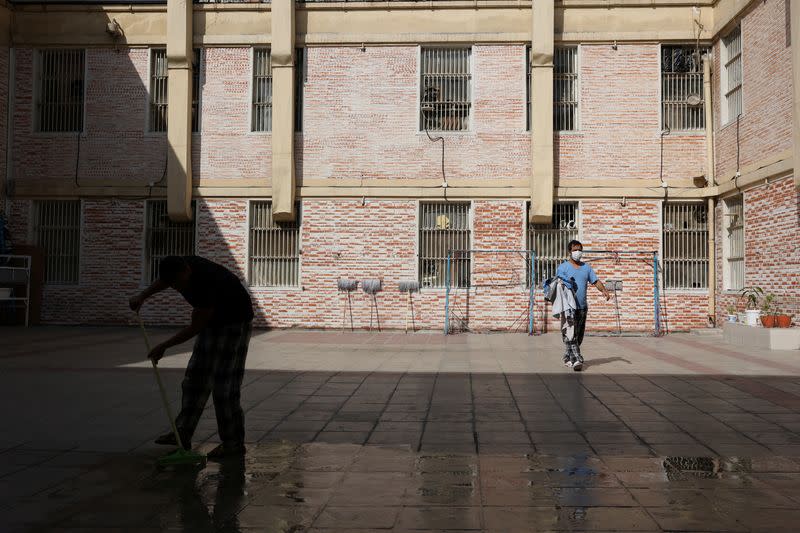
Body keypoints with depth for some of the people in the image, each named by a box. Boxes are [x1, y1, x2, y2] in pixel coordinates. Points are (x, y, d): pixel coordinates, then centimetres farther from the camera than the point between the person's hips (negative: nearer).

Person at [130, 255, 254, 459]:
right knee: (195, 377, 7)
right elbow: (163, 280, 17)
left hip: (235, 322, -9)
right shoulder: (182, 265, -11)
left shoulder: (208, 283, -35)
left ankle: (234, 443, -2)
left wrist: (163, 347, -18)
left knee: (224, 384, -10)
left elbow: (194, 328, -26)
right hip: (213, 320, 9)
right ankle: (182, 434, 13)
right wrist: (143, 295, 5)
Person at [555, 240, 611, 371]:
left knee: (579, 336, 10)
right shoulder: (563, 267, 0)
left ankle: (567, 358, 24)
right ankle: (576, 360, -15)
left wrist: (604, 290, -10)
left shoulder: (586, 267, 15)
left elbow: (596, 281, 8)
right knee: (570, 335, -12)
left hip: (582, 307, 6)